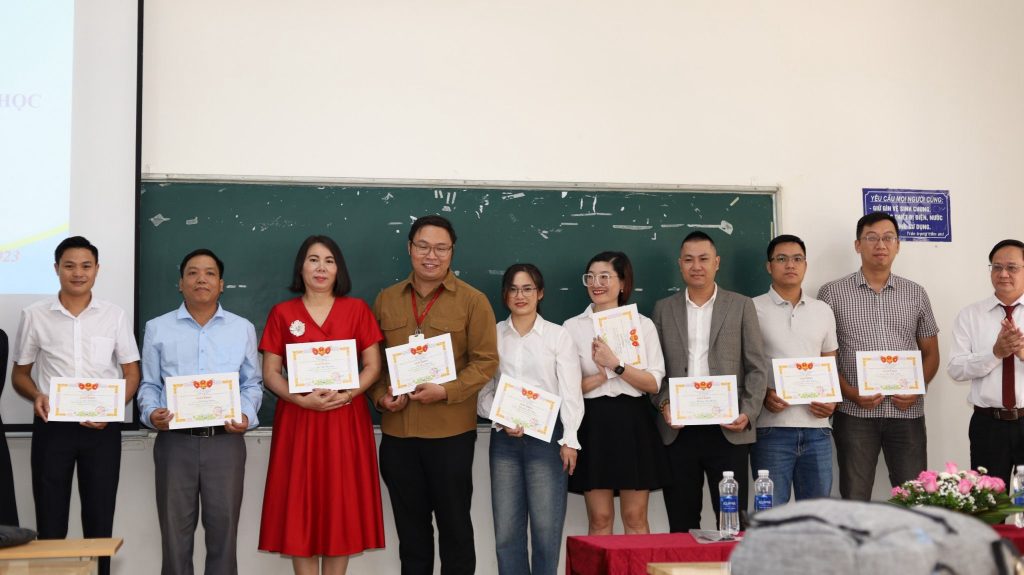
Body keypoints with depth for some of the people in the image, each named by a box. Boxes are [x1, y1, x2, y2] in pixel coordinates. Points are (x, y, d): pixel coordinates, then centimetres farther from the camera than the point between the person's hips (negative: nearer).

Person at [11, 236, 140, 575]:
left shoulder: (115, 316, 5)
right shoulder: (35, 316, 3)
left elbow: (131, 374, 6)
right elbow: (19, 373, 10)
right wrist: (36, 396, -12)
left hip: (101, 429, 1)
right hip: (52, 427, 0)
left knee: (99, 518, 5)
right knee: (50, 519, 2)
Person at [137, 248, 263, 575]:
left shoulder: (243, 329, 10)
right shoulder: (158, 328, 9)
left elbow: (252, 384, 10)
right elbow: (149, 385, 9)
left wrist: (246, 416, -8)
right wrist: (151, 413, -10)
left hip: (225, 441, 0)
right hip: (175, 441, 0)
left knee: (223, 528, 4)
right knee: (175, 530, 4)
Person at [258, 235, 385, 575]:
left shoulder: (356, 309, 5)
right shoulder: (282, 313, 5)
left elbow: (373, 365, 2)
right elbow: (270, 373, 1)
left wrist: (347, 395, -15)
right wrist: (303, 399, -15)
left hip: (346, 419, 0)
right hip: (297, 419, 0)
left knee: (342, 508, 2)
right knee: (300, 507, 0)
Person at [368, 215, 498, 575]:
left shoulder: (472, 301, -2)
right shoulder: (386, 300, 9)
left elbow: (486, 362, -6)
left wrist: (446, 391, -19)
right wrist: (380, 395, -6)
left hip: (451, 432, -3)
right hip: (397, 432, 3)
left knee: (454, 524, 6)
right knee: (410, 526, 13)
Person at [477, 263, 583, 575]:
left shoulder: (558, 335, 3)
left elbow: (570, 392, -1)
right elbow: (483, 391, 7)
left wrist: (569, 440, -8)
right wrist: (501, 420, -9)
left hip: (547, 435, -2)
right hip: (504, 437, 2)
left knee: (546, 528, -2)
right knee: (506, 529, 3)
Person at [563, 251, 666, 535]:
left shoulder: (643, 325, 7)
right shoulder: (573, 327, 6)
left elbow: (653, 383, -1)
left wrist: (615, 365, -12)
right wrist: (600, 376, -13)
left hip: (633, 424, 0)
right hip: (593, 424, 0)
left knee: (635, 518, 4)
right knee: (599, 519, 3)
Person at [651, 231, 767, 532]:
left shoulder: (741, 306, 7)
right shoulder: (664, 309, 11)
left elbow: (757, 367, 4)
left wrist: (748, 413, -8)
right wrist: (663, 403, -6)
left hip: (728, 430, -1)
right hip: (678, 431, 1)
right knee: (681, 524, 5)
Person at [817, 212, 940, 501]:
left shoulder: (915, 294, 11)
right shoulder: (832, 293, 4)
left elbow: (930, 352, 14)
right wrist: (850, 393, -11)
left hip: (906, 412, 2)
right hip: (854, 413, -2)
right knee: (854, 499, 2)